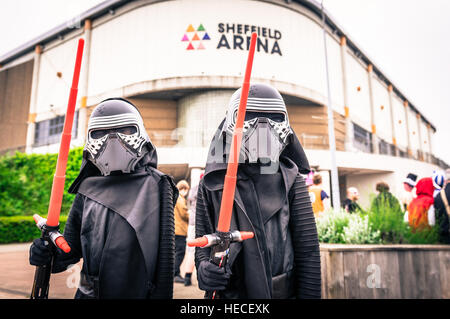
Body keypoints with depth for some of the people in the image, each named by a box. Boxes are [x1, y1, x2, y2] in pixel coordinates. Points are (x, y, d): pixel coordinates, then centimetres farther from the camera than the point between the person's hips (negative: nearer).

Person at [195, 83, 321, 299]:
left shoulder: (291, 179, -3)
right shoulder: (212, 183, -3)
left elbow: (307, 248, -3)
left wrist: (309, 294, -6)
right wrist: (203, 266, -19)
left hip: (286, 291, 1)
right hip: (231, 293, 0)